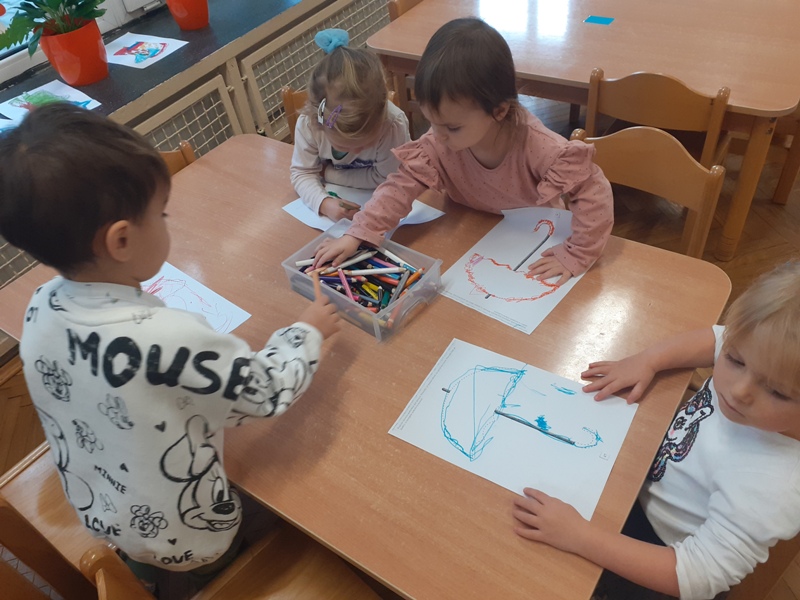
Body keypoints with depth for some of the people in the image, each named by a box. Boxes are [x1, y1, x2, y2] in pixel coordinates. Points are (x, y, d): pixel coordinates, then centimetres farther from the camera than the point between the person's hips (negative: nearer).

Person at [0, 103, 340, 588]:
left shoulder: (40, 311, -17)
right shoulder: (170, 337, -38)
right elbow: (268, 392, -23)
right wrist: (308, 332, -8)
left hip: (96, 512, 6)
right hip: (184, 540, -5)